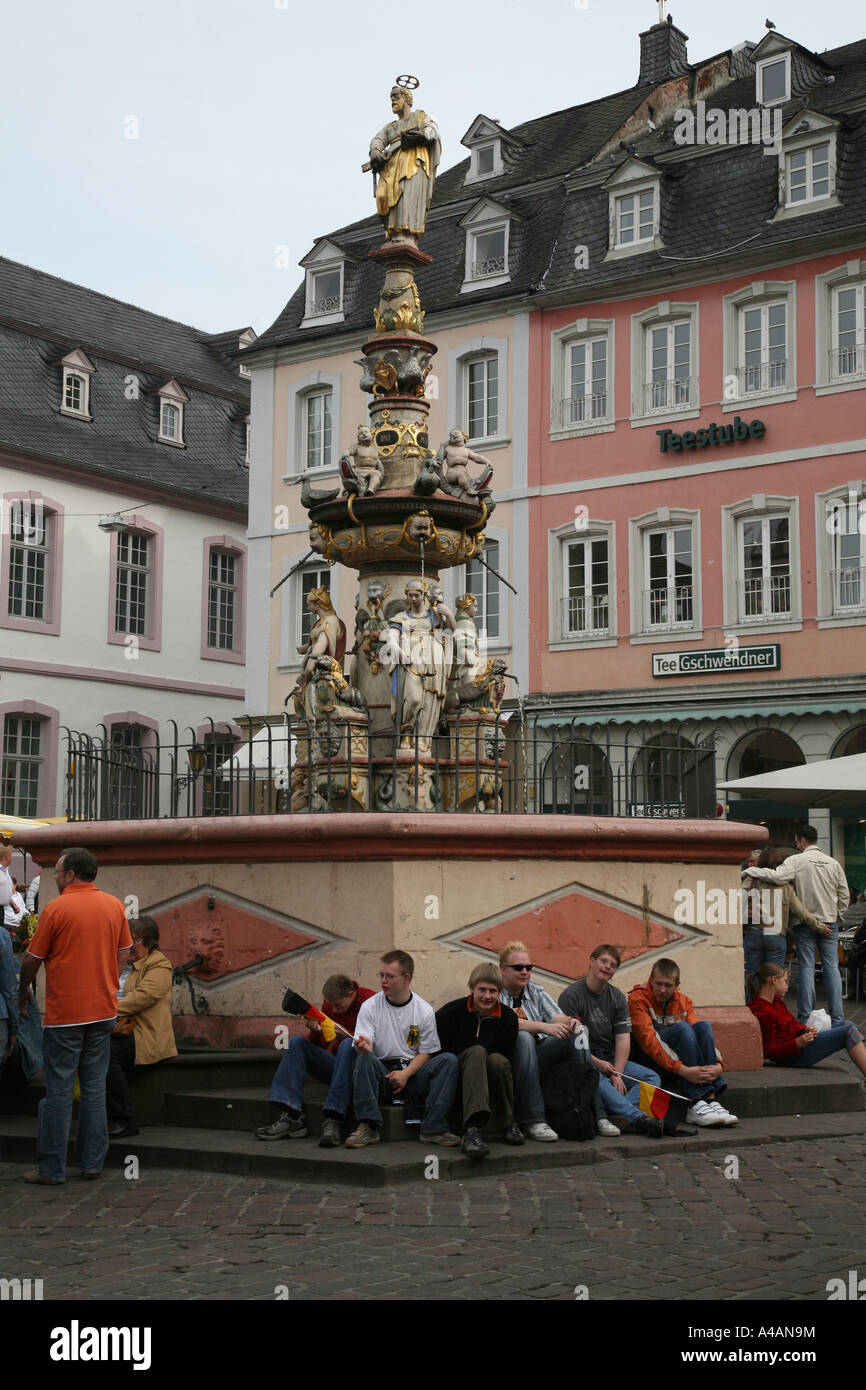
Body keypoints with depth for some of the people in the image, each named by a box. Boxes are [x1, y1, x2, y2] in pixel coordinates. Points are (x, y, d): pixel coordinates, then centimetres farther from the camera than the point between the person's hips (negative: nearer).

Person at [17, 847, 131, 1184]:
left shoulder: (55, 909, -10)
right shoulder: (114, 906, 4)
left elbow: (32, 959, -4)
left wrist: (22, 993, 13)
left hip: (64, 1013, -5)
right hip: (104, 1010, 5)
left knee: (59, 1091, 1)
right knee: (95, 1088, 10)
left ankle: (52, 1168, 6)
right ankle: (92, 1163, 13)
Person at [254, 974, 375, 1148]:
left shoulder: (369, 1000, -11)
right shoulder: (329, 1003, 6)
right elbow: (318, 1045, 10)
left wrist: (344, 1034, -25)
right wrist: (315, 1031, -12)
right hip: (333, 1067, 6)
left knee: (347, 1045, -35)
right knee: (296, 1042, -13)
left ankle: (332, 1120, -44)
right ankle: (291, 1116, -28)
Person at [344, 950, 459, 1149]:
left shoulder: (424, 1011, 3)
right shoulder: (370, 1007, 1)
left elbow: (425, 1053, 4)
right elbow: (361, 1045, -8)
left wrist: (406, 1074, -14)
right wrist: (363, 1046, -34)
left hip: (413, 1072, 1)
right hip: (382, 1070, -1)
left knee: (449, 1060, -24)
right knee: (364, 1059, -32)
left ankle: (433, 1128, -30)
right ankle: (368, 1127, -37)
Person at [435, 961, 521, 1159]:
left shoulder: (508, 1017, 1)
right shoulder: (452, 1012, -5)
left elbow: (508, 1058, 2)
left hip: (491, 1084, 2)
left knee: (497, 1060, -32)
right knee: (477, 1051, -33)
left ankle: (510, 1123, -11)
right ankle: (472, 1128, -52)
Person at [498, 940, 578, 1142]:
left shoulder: (536, 992, 20)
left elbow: (557, 1017, 4)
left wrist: (569, 1022, -20)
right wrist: (544, 1027, -28)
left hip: (538, 1057, 5)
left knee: (578, 1035, -18)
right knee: (523, 1038, -36)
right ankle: (532, 1120, -39)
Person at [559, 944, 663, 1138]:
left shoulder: (617, 997, 11)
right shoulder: (571, 996, -5)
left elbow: (623, 1039, 3)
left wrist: (617, 1075, -12)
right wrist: (597, 1063, -19)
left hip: (609, 1059, 6)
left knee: (652, 1077, -14)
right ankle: (637, 1118, -50)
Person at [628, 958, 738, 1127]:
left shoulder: (683, 1001, 11)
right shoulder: (638, 998, -8)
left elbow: (702, 1035, 1)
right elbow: (648, 1040, -20)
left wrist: (717, 1064, -21)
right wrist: (683, 1070, -31)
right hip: (647, 1060, -6)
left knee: (703, 1025, -17)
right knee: (682, 1028, -27)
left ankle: (711, 1099, -28)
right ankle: (696, 1104, -36)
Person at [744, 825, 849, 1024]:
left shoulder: (796, 861, -9)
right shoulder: (833, 864, 4)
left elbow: (777, 876, -24)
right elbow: (844, 895, 7)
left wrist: (750, 871, -13)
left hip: (805, 923, -3)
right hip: (829, 923, 3)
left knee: (806, 967, 2)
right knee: (831, 967, 5)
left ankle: (805, 1017, 2)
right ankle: (837, 1018, 4)